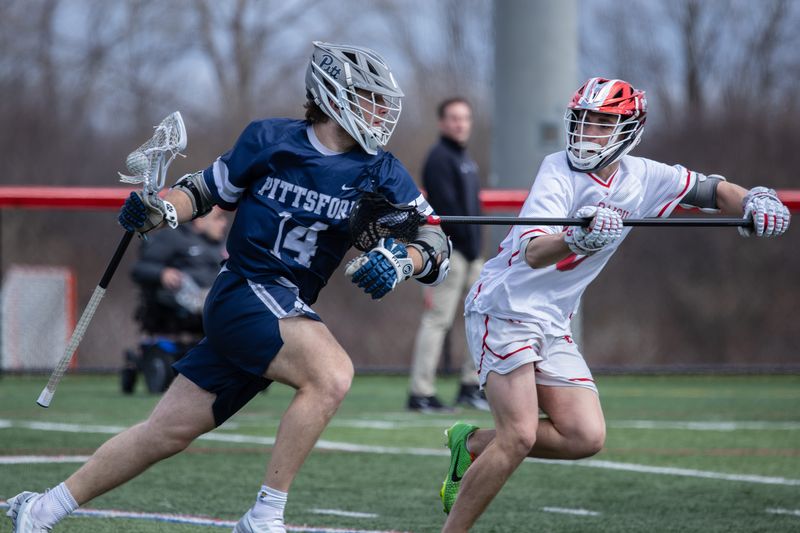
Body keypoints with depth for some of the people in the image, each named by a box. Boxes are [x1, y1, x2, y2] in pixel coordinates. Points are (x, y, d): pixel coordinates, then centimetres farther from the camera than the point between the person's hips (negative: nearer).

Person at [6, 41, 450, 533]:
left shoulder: (379, 173, 3)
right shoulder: (268, 139, -2)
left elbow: (436, 243, -2)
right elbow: (207, 190, 12)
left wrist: (401, 262, -23)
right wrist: (161, 210, -7)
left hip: (290, 312, 4)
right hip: (244, 294, -4)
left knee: (170, 430, 5)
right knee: (332, 374, -29)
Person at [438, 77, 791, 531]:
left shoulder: (641, 178, 0)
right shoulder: (560, 172, -17)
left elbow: (711, 189, 8)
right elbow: (534, 253, -30)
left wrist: (755, 201, -14)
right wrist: (578, 240, -51)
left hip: (553, 324, 7)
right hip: (505, 308, -7)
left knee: (586, 437, -4)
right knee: (519, 436, -18)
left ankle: (473, 445, 14)